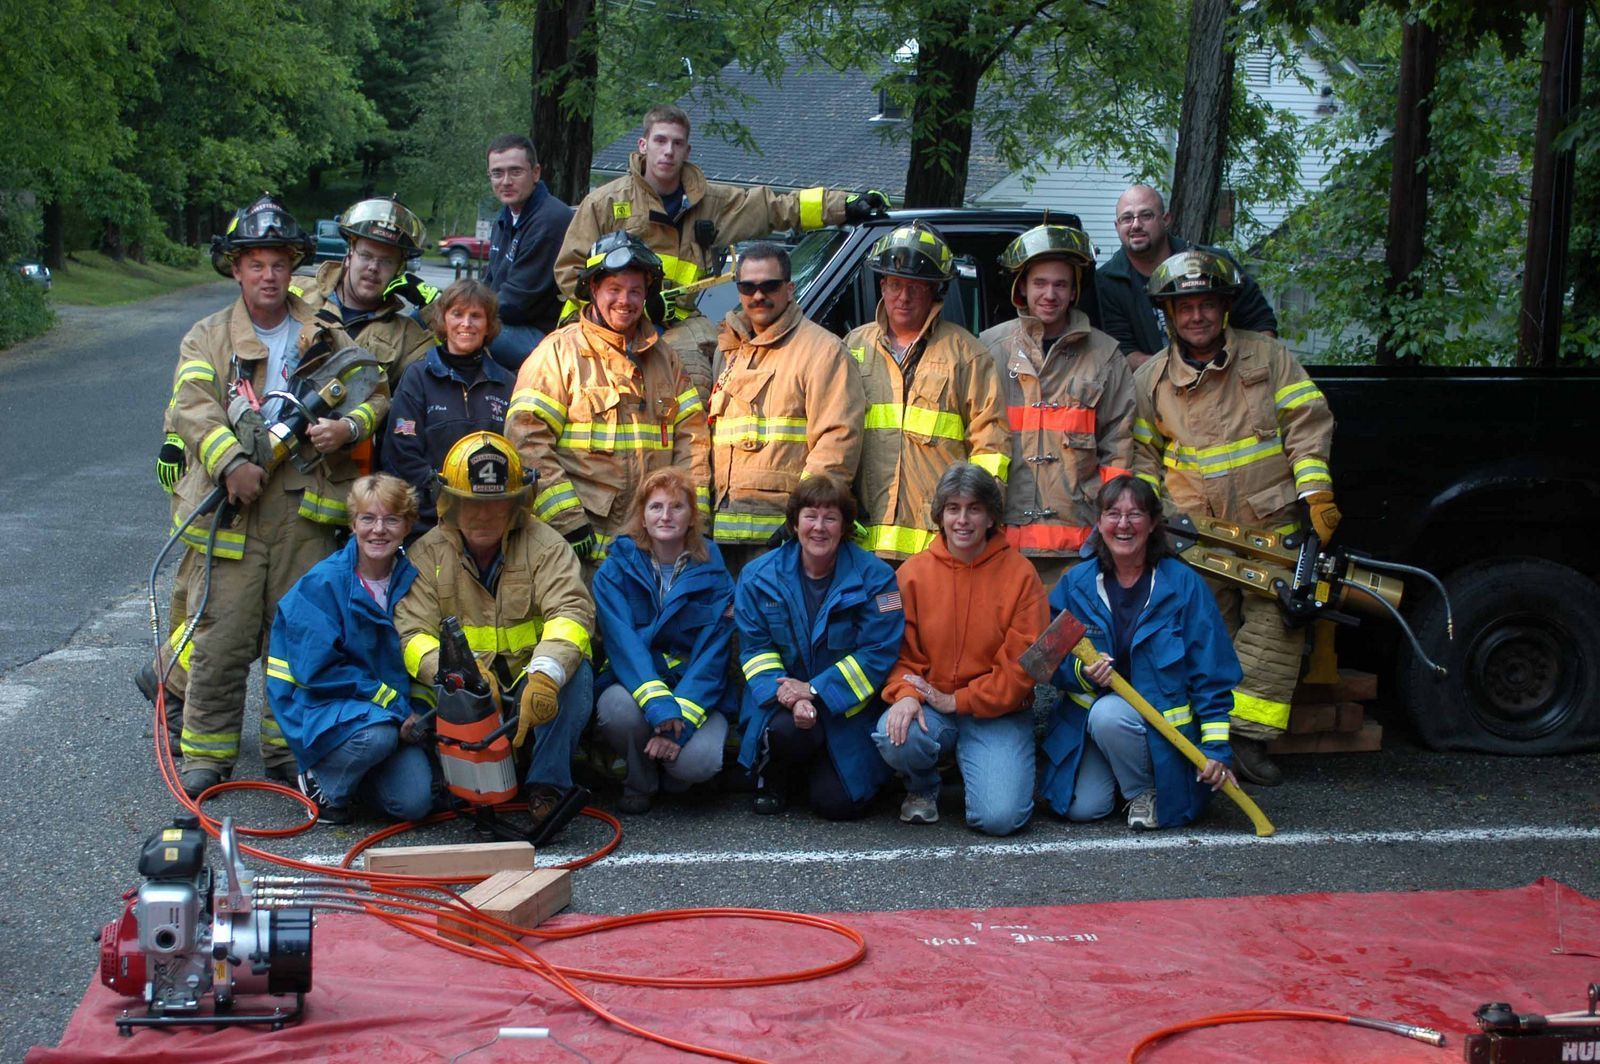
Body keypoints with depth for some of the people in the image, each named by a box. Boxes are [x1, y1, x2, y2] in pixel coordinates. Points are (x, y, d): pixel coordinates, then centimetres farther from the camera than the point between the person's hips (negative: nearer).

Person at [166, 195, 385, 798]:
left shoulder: (325, 337, 17)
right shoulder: (208, 338, 11)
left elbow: (376, 393, 14)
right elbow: (192, 407, -5)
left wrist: (349, 425, -9)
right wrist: (230, 463, -22)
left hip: (306, 506, 2)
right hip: (231, 508, -2)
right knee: (221, 637, -4)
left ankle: (289, 748, 16)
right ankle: (206, 753, 5)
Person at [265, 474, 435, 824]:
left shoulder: (409, 579, 1)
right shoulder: (322, 584, -14)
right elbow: (317, 670, -16)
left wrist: (410, 709, -7)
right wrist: (388, 699, -18)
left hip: (391, 710, 5)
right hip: (320, 707, -5)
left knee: (415, 802, -16)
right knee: (378, 735, -36)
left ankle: (350, 769, 15)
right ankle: (320, 782, -5)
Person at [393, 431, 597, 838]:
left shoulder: (543, 546, -3)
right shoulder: (427, 554, 1)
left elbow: (570, 612, -20)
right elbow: (412, 634, -11)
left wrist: (546, 675, -41)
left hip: (534, 698, 0)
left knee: (576, 671, -31)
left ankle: (548, 787, -30)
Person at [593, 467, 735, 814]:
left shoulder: (713, 577, 1)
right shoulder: (615, 572, 0)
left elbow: (711, 656, -8)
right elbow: (623, 643, -15)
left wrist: (680, 722, -23)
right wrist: (658, 705, -33)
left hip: (696, 694, 0)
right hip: (633, 685, 0)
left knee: (699, 760, -31)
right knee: (620, 708, -36)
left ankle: (665, 772, 9)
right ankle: (639, 782, -3)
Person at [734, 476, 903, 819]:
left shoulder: (874, 577, -8)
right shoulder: (758, 576, -1)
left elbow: (879, 652, -12)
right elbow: (755, 649, -2)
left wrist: (815, 690, -20)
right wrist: (790, 697, -22)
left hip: (846, 704, -1)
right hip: (782, 703, 1)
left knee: (839, 802, -15)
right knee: (789, 729, -35)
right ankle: (772, 777, 2)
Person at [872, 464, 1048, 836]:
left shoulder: (1020, 574, -3)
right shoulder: (913, 573, 2)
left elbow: (1023, 664, -6)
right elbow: (899, 651, 3)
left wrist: (958, 701, -11)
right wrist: (906, 694, -19)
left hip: (997, 712, -2)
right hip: (929, 705, 2)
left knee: (999, 817, -22)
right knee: (894, 736, -33)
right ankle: (922, 787, 4)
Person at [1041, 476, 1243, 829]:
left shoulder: (1184, 584, -8)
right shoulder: (1076, 584, 0)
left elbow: (1212, 675, -8)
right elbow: (1054, 663, 2)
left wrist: (1216, 746, -15)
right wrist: (1083, 674, -21)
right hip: (1087, 717, 3)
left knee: (1108, 714, -35)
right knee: (1082, 807, -17)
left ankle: (1144, 791, -7)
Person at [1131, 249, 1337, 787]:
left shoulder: (1267, 356, 6)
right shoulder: (1151, 379, 9)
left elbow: (1308, 421, 4)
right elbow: (1141, 454, 16)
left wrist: (1316, 490, -6)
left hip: (1272, 525, 0)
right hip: (1196, 535, 0)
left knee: (1275, 625, -10)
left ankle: (1248, 737, -8)